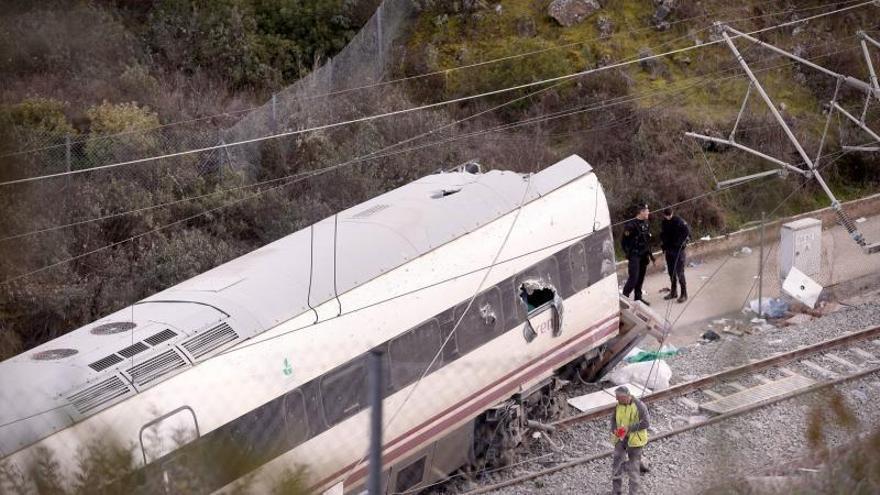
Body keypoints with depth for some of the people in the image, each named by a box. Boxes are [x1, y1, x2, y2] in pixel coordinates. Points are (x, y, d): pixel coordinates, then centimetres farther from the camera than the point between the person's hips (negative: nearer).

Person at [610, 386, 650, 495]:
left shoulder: (639, 406, -18)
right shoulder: (619, 405, -2)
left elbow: (646, 423, -18)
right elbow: (614, 418, 10)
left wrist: (629, 428, -24)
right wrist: (614, 429, -10)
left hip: (634, 440, -5)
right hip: (621, 438, 5)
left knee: (633, 467, 5)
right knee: (617, 464, 7)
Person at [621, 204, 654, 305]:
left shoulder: (646, 224, 10)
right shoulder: (631, 224, -14)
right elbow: (624, 242, -10)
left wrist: (650, 254, 19)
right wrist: (628, 254, -11)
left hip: (643, 255, 7)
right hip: (634, 256, -7)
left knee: (640, 278, 10)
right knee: (633, 278, -13)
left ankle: (638, 298, 19)